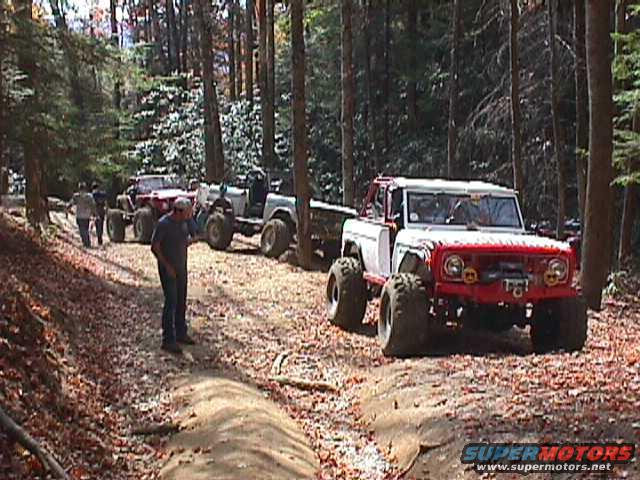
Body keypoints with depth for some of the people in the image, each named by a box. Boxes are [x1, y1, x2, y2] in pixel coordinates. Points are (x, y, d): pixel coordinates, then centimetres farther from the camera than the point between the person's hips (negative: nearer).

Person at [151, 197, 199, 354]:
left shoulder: (186, 220, 0)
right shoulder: (163, 224, -19)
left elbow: (194, 234, 18)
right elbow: (154, 247, -15)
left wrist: (189, 241, -6)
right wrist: (167, 266, -17)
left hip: (182, 267, 7)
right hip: (167, 268, -7)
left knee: (181, 302, 15)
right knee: (171, 302, -9)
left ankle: (181, 333, 29)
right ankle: (168, 340, -6)